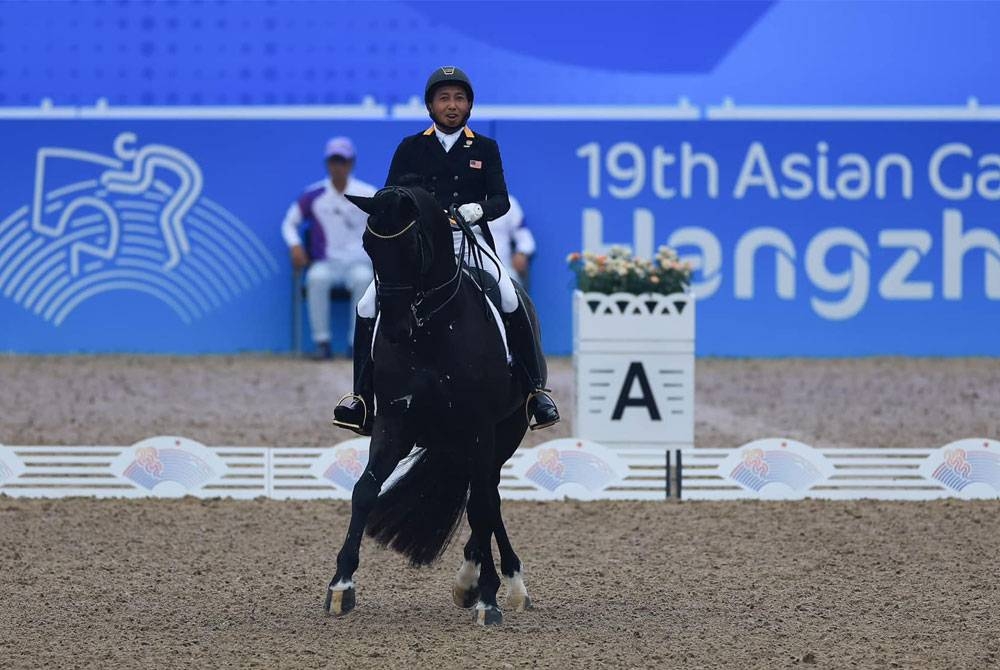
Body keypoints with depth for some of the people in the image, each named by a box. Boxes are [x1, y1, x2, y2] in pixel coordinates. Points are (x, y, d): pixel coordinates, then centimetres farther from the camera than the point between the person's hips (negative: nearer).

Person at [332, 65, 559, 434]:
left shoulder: (485, 149, 10)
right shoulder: (410, 149, 11)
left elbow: (501, 200, 1)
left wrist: (479, 208, -22)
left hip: (471, 241, -2)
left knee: (512, 302, -27)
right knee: (368, 308, -15)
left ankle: (536, 390, -18)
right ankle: (362, 396, -4)